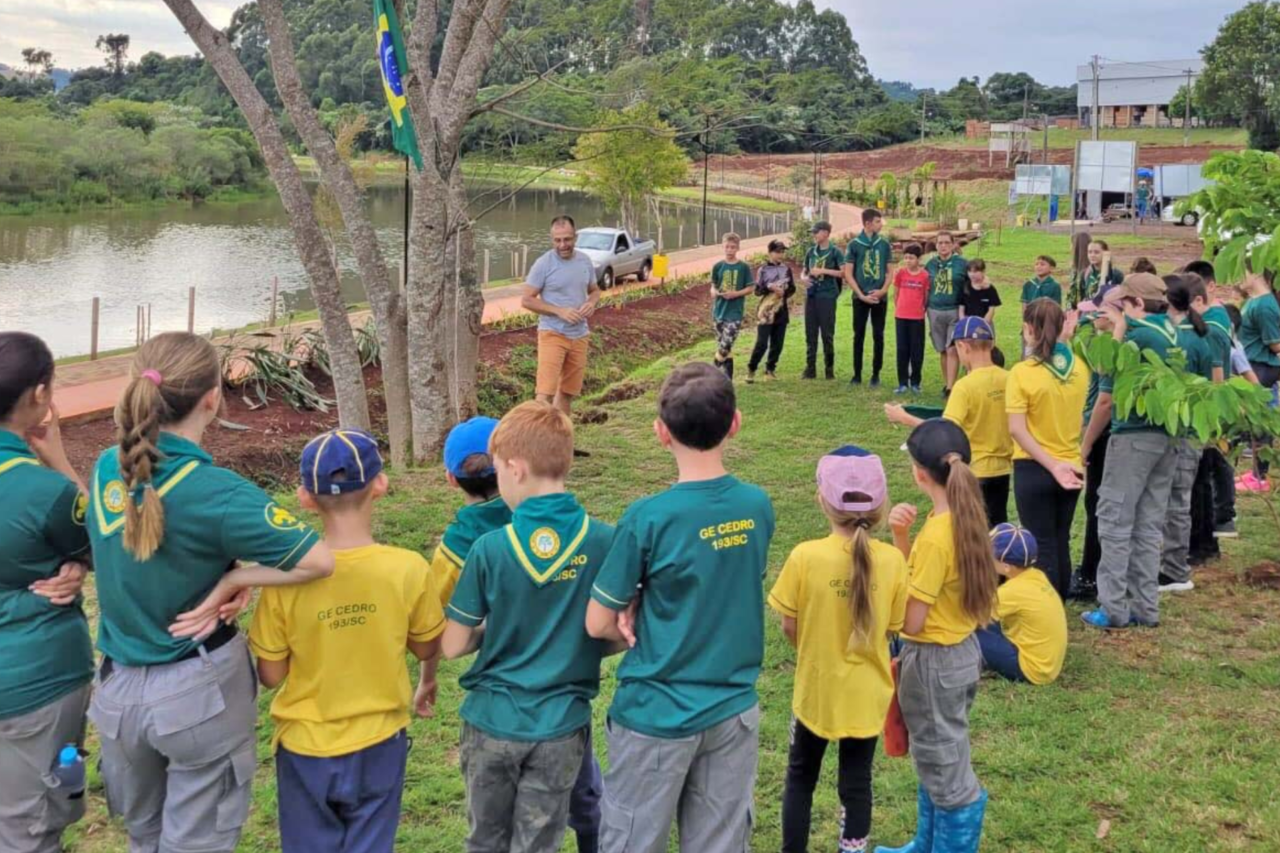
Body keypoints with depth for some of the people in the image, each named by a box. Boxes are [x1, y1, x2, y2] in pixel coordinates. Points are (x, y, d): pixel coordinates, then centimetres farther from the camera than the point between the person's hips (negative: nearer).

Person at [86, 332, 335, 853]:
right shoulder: (216, 492, -23)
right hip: (199, 693, -5)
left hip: (118, 690, 6)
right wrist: (232, 581, -15)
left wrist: (220, 580, -11)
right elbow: (318, 561, -27)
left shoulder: (107, 469, -4)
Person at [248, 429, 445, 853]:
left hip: (305, 747, 0)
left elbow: (270, 676, -8)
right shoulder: (409, 568, -17)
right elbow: (428, 649, -1)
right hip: (379, 744, 0)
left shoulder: (286, 577, -18)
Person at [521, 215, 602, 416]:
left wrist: (592, 303, -8)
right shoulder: (543, 264, -12)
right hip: (552, 334, -5)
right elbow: (526, 300, -11)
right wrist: (559, 311, -21)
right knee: (546, 392, -14)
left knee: (568, 391, 13)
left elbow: (594, 291, 17)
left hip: (579, 336, 5)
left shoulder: (585, 262, 4)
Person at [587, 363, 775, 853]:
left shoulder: (649, 517, -19)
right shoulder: (758, 507, -4)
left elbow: (598, 624, -11)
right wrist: (644, 602, -3)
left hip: (657, 714, -4)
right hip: (734, 708, 4)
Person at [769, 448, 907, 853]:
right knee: (857, 782, 16)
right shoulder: (892, 560, -14)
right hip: (867, 693, 1)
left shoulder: (805, 556, -20)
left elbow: (789, 627, -9)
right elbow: (892, 627, -3)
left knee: (801, 777, 20)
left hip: (817, 688, -1)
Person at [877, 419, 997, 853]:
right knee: (937, 763, 25)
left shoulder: (936, 536, -26)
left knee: (948, 773, 7)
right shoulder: (966, 516, 0)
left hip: (934, 661, -10)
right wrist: (902, 536, -9)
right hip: (961, 649, 10)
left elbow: (911, 621, -21)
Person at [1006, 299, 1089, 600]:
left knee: (1042, 544, 5)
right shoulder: (1079, 367, -1)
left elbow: (1017, 430, -20)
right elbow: (1082, 415, 10)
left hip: (1034, 468, -4)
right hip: (1072, 467, 5)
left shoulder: (1022, 373, -15)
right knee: (1061, 541, 17)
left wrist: (1052, 465, -20)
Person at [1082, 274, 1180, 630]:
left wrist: (1085, 444, -1)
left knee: (1115, 521, -1)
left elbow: (1106, 399, -12)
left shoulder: (1135, 338, -14)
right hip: (1167, 436, 7)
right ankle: (1145, 607, 16)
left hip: (1133, 437, -7)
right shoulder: (1171, 334, 7)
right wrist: (1121, 326, 22)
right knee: (1149, 525, 12)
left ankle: (1113, 608, 1)